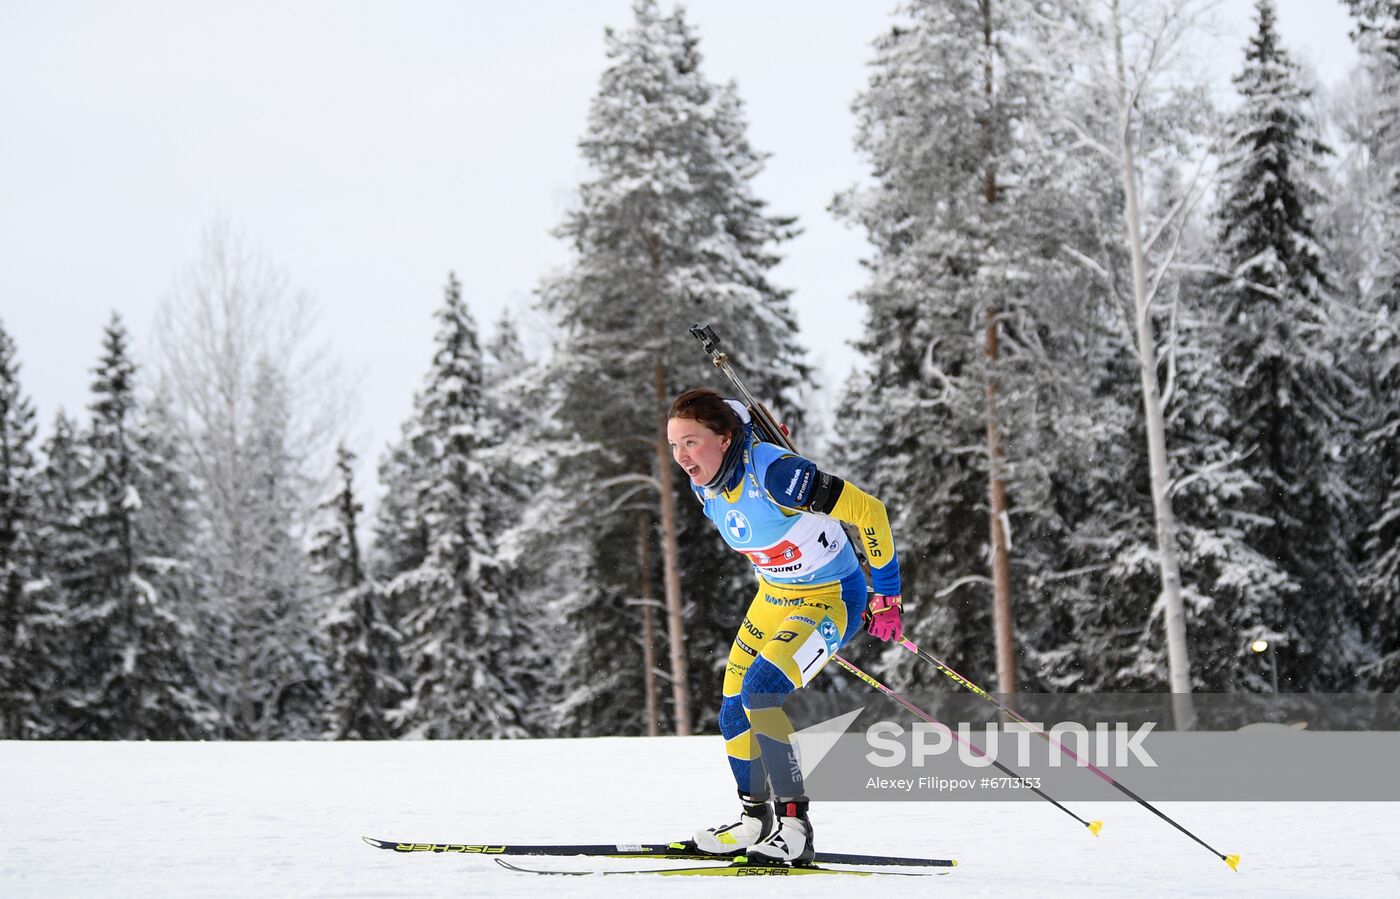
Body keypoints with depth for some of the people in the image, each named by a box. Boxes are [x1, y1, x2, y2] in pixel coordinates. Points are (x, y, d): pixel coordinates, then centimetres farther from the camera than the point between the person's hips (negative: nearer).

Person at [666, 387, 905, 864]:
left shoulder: (775, 472, -31)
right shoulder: (704, 484, -6)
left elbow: (868, 511, -25)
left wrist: (887, 596, -16)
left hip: (832, 600, -8)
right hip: (773, 596, 8)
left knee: (760, 695, -24)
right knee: (733, 713, 6)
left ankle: (793, 828, -14)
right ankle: (755, 819, 27)